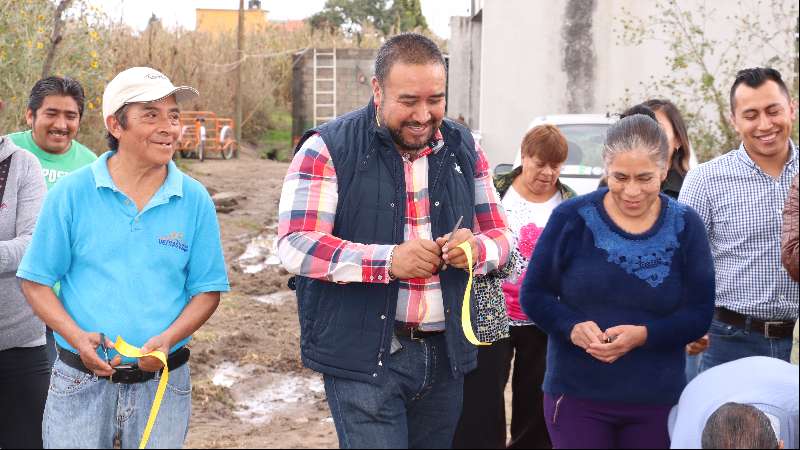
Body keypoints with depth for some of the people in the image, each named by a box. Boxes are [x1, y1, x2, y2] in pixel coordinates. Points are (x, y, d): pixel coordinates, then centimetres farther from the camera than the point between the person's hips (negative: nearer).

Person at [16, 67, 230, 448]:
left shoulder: (195, 200, -1)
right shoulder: (71, 194, -3)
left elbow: (207, 289, 3)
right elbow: (36, 281, 1)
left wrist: (168, 339, -14)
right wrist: (77, 337, -15)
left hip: (163, 381, 1)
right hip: (81, 380, -1)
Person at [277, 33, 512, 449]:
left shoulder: (464, 150, 8)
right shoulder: (329, 149, -8)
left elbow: (500, 234, 13)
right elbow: (295, 246, -14)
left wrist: (476, 248, -12)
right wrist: (388, 261, -26)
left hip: (444, 353, 5)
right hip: (364, 355, -5)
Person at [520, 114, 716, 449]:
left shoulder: (686, 227, -1)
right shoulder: (572, 217, -5)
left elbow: (699, 314, -2)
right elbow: (532, 295, 0)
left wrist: (644, 335, -20)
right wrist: (572, 327, -20)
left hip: (657, 399, 2)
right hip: (575, 393, -1)